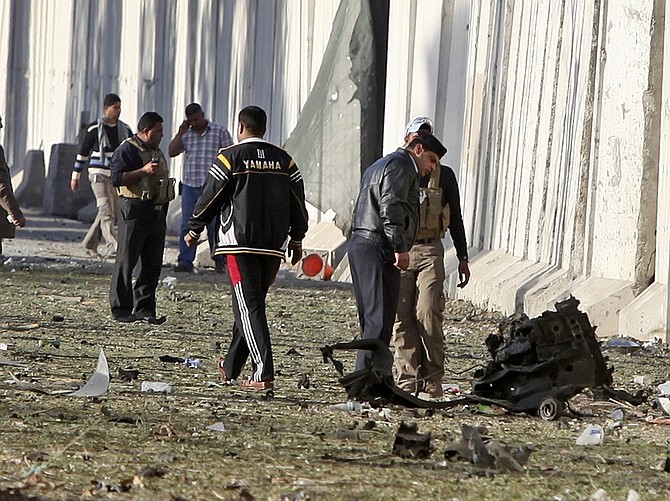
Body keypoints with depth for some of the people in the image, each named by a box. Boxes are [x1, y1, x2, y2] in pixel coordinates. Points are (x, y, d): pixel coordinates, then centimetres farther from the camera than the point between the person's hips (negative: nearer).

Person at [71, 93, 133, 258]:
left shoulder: (125, 130, 10)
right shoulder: (94, 128, -2)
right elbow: (83, 153, 4)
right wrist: (75, 176, 5)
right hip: (99, 175, -5)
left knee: (110, 213, 8)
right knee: (106, 210, -16)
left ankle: (90, 244, 23)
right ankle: (112, 245, -27)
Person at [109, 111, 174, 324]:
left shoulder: (157, 152, 20)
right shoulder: (127, 150, -7)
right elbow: (116, 178, -16)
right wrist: (143, 171, -22)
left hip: (157, 212, 8)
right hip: (134, 211, -8)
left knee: (152, 264, 6)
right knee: (127, 261, -4)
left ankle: (144, 308, 11)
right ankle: (121, 309, -1)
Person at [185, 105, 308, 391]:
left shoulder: (231, 157, -3)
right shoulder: (284, 160, 11)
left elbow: (210, 197, -1)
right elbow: (297, 203, 12)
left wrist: (194, 230, 12)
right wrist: (296, 239, 21)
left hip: (240, 243, -5)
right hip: (274, 246, 5)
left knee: (249, 306, -8)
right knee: (253, 304, 16)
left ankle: (264, 374, -19)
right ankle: (232, 367, 28)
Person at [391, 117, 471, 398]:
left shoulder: (444, 176, 11)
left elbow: (455, 219, 15)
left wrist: (462, 258, 11)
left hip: (430, 252, -1)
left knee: (428, 314, -13)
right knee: (401, 317, -4)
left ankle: (431, 382, -8)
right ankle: (406, 381, 0)